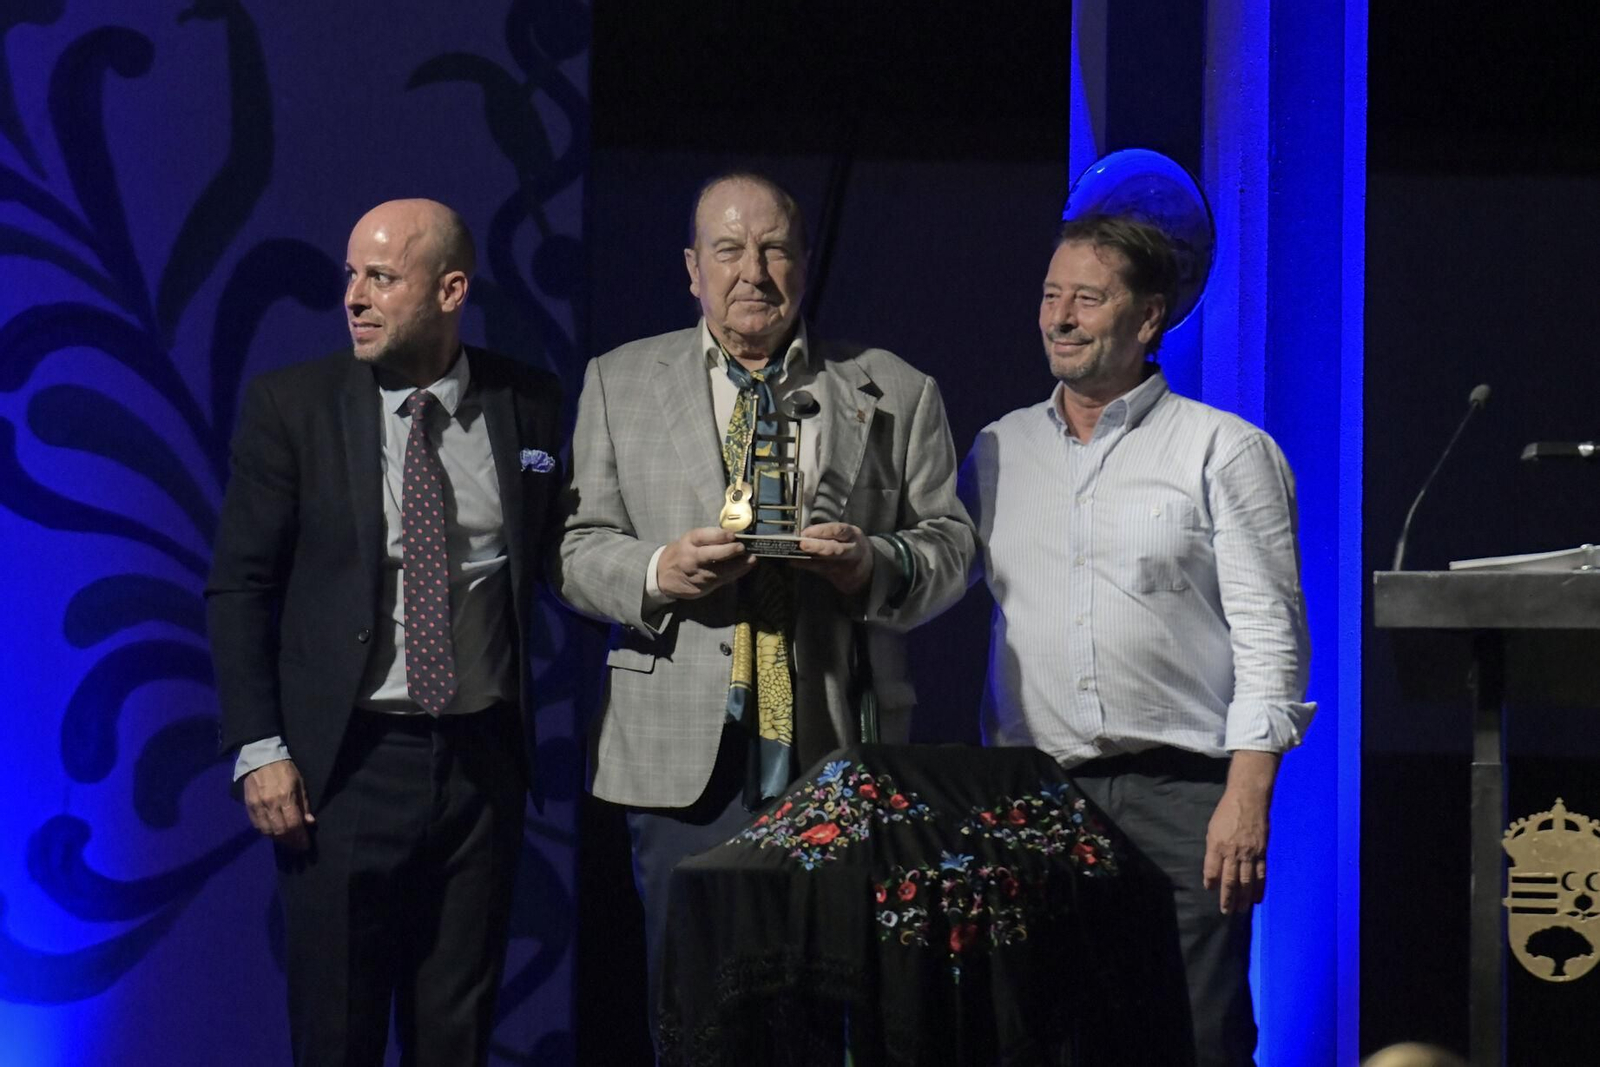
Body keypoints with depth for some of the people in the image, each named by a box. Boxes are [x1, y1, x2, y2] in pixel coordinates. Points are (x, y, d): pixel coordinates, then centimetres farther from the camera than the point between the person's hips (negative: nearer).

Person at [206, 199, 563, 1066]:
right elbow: (239, 588, -2)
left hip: (484, 758, 2)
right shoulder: (290, 405, -4)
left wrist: (536, 731, 8)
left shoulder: (527, 405, 2)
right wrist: (258, 749, -9)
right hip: (348, 760, -2)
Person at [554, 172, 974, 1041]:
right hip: (686, 762, 0)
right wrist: (656, 574, -13)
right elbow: (576, 550, 8)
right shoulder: (620, 384, 12)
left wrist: (874, 565, -13)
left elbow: (949, 546, 8)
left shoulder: (895, 394, 11)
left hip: (839, 755, 0)